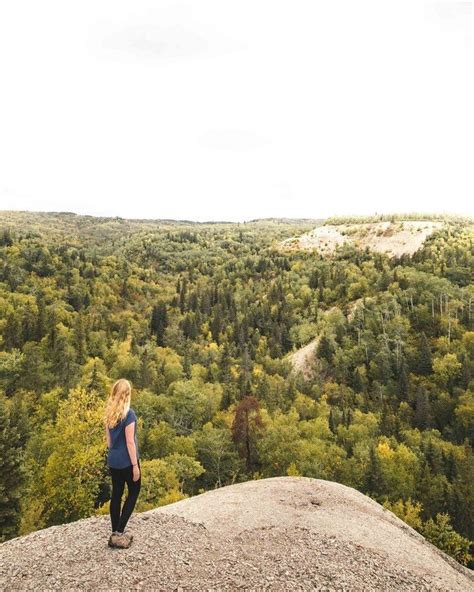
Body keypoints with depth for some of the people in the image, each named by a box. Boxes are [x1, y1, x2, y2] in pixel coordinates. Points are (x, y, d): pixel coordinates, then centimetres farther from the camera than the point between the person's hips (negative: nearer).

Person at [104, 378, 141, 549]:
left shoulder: (109, 413, 3)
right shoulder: (129, 413, -19)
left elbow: (108, 438, 10)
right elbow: (130, 441, -18)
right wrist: (135, 465, -13)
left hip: (113, 461, 6)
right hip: (127, 461, -6)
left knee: (116, 494, 13)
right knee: (133, 492, 8)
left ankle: (115, 533, 20)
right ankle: (118, 533, 3)